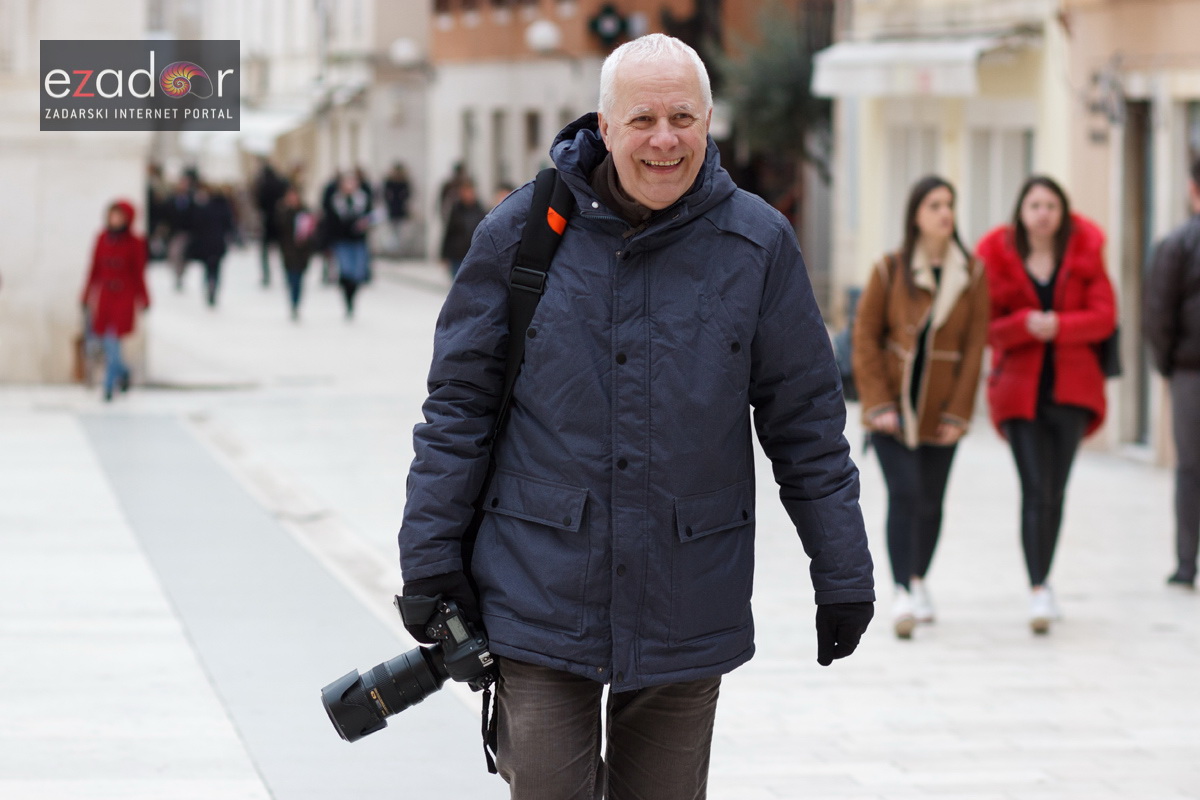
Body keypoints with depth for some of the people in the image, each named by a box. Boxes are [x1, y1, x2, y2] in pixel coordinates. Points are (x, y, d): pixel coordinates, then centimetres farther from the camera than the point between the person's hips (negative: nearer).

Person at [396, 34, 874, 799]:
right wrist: (431, 557, 0)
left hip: (687, 613, 1)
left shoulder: (758, 244, -2)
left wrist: (843, 576, 5)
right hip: (542, 601, -1)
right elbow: (459, 401, 3)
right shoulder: (522, 232, -3)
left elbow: (806, 420, 4)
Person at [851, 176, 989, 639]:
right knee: (903, 493, -15)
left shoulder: (972, 274, 1)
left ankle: (918, 581, 30)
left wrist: (958, 413, -4)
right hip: (893, 405, -2)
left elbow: (975, 347, 1)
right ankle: (902, 594, -19)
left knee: (931, 502, 7)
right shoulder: (890, 270, -3)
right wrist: (878, 404, -10)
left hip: (940, 410, 2)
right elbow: (865, 337, -2)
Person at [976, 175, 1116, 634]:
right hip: (1019, 387, -2)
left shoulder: (1085, 254, 4)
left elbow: (1104, 316, -3)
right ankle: (1038, 591, -18)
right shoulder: (998, 259, 1)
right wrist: (1025, 324, -20)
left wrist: (1059, 325, -19)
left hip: (1070, 388, 2)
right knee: (1035, 490, -13)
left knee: (1055, 491, 7)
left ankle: (1043, 583, 21)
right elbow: (987, 328, -1)